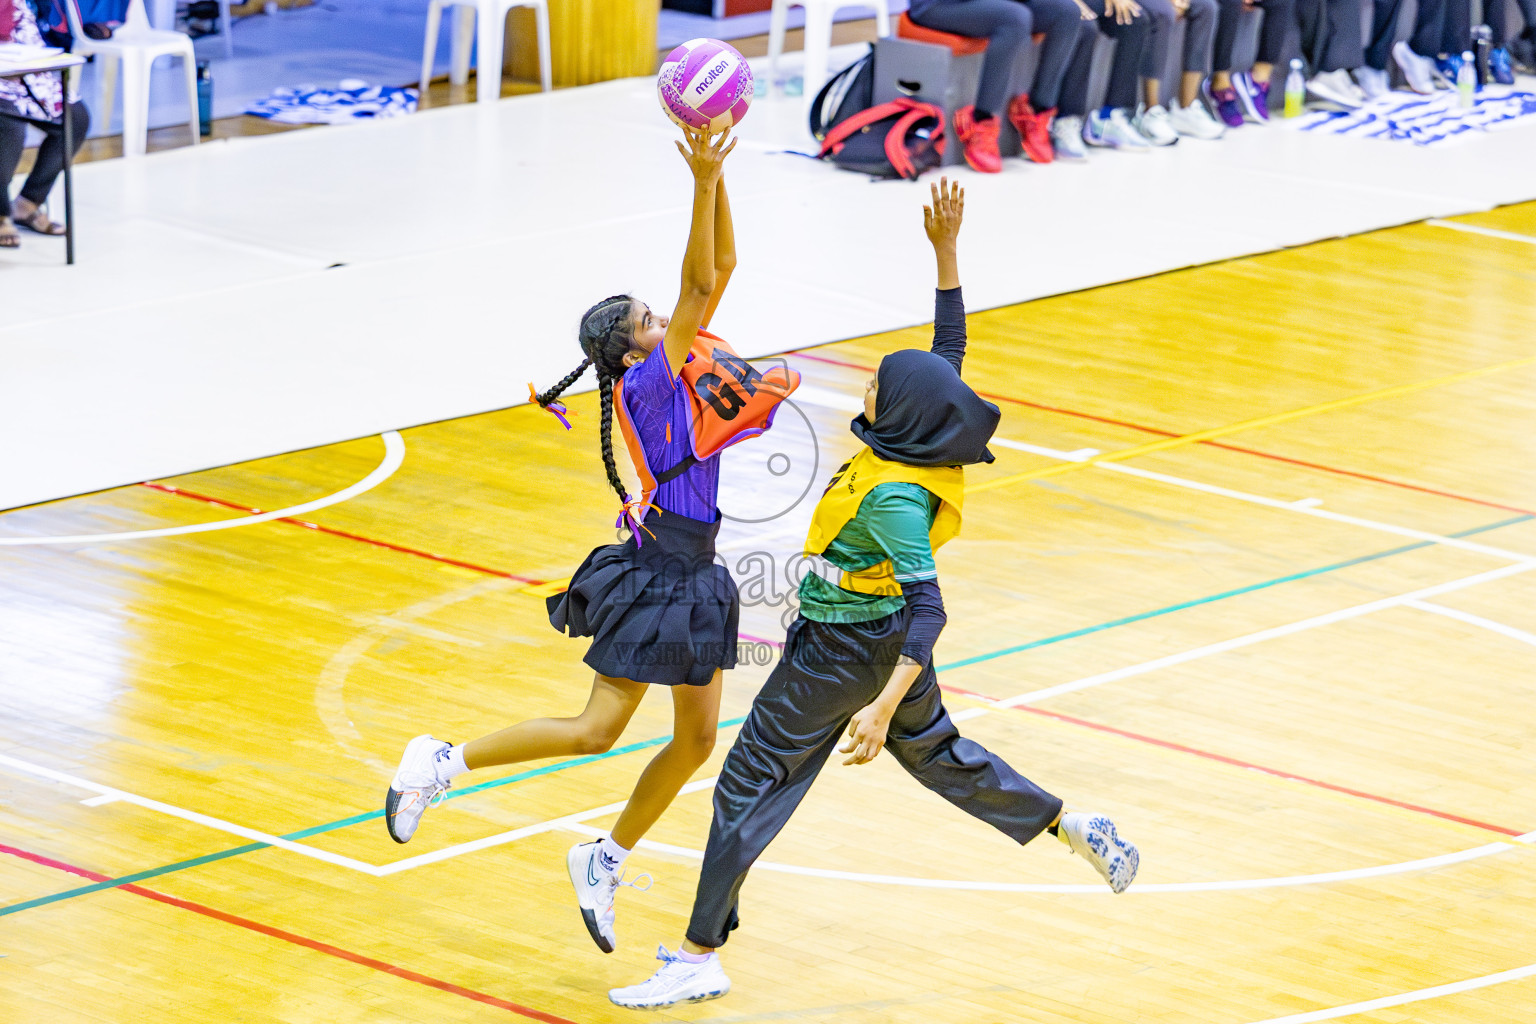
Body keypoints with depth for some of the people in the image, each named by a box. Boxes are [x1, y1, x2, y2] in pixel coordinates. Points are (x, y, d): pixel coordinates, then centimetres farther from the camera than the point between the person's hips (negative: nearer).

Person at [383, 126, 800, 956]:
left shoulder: (687, 361, 7)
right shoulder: (645, 383, -15)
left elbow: (719, 269, 3)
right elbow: (700, 285, -25)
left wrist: (716, 177, -6)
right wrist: (703, 182, -30)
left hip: (693, 576, 9)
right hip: (654, 569, -9)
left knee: (697, 736, 10)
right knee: (596, 730, -7)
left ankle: (606, 859, 23)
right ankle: (443, 763, 3)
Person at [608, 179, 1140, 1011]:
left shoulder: (896, 498, -32)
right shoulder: (933, 441, -11)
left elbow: (929, 611, -34)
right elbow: (950, 351, 5)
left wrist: (882, 708, -39)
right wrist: (946, 251, 2)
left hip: (842, 652, -9)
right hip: (883, 637, 9)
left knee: (750, 784, -2)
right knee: (939, 755, 29)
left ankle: (700, 957, 1)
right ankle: (1079, 832, 34)